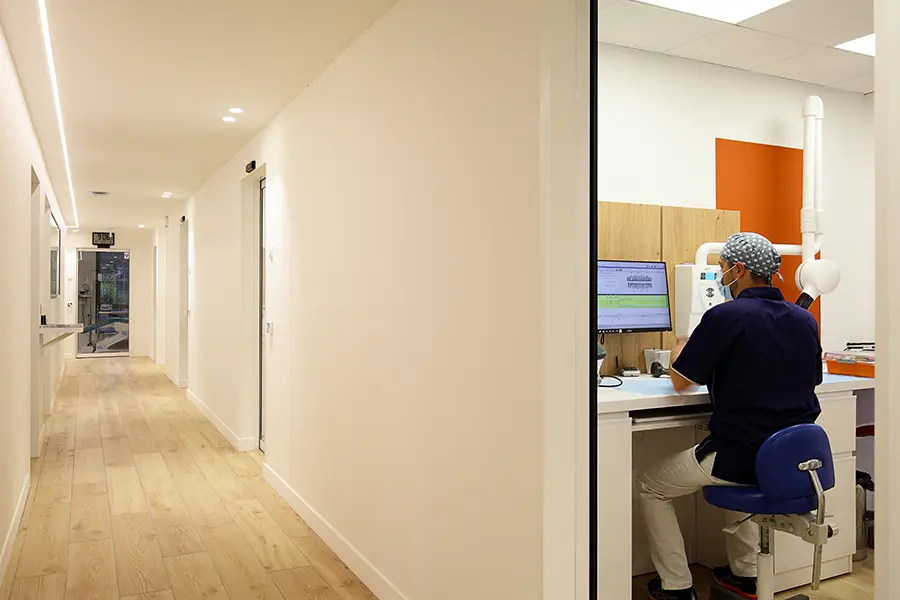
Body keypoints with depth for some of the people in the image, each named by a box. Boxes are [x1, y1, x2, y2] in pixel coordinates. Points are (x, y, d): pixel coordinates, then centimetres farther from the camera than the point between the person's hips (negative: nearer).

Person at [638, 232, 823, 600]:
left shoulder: (725, 317, -16)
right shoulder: (805, 320, 5)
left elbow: (681, 382, -9)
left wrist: (679, 349, 13)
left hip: (742, 459, -7)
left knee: (651, 487, 13)